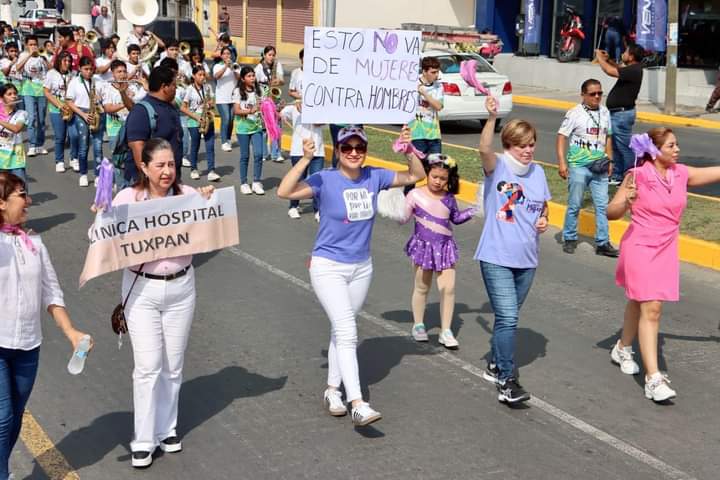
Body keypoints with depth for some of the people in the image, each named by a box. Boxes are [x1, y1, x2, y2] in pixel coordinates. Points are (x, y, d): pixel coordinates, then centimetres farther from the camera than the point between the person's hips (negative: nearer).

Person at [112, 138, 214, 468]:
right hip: (141, 289, -2)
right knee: (148, 366, -3)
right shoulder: (127, 198, -8)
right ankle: (143, 440, 10)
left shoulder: (189, 195, -5)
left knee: (173, 366, 12)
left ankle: (166, 429, 30)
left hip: (181, 287, 2)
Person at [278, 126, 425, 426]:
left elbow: (416, 176, 8)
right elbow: (284, 192, -28)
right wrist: (306, 159, -35)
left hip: (361, 267, 5)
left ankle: (333, 390, 32)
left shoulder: (374, 177, -2)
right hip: (328, 267, -5)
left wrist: (409, 150, -9)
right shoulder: (325, 180, -15)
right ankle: (358, 405, -18)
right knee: (347, 332, -15)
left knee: (341, 331, 17)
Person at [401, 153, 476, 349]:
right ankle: (418, 325, 31)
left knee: (448, 288, -3)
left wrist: (473, 210, 8)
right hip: (423, 246, -3)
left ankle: (446, 331, 6)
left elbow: (456, 218, 18)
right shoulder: (416, 195, -9)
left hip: (445, 247, 3)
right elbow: (403, 218, -7)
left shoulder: (449, 198, 3)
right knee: (422, 288, 11)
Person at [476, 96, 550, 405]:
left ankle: (496, 365, 37)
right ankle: (507, 382, -7)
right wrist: (492, 117, -45)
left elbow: (544, 206, 21)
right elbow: (484, 149, -31)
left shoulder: (538, 172, 6)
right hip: (496, 257, -6)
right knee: (507, 318, -12)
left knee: (509, 316, 18)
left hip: (527, 259, 6)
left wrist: (544, 220, -2)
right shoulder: (497, 167, -9)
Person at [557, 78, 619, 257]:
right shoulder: (574, 113, -7)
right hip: (578, 166, -4)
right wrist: (562, 163, -16)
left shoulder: (605, 113, 9)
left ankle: (603, 243, 6)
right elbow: (562, 137, -9)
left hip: (599, 167, 4)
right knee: (574, 205, 3)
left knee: (602, 205, 1)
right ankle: (570, 239, 18)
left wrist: (609, 160, 14)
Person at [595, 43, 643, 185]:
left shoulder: (633, 70, -20)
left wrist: (600, 58, -10)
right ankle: (617, 176, 27)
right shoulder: (632, 69, 10)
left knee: (624, 147, -5)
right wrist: (607, 60, 16)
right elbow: (619, 70, 30)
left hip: (622, 114, -11)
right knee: (616, 146, 18)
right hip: (618, 113, 11)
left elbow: (610, 71, -26)